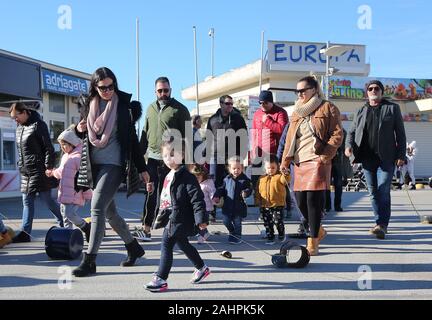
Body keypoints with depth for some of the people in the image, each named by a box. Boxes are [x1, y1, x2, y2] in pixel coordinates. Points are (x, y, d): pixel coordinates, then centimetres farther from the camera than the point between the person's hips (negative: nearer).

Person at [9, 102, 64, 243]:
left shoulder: (38, 125, -9)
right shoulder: (19, 128, 14)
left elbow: (49, 148, -12)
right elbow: (20, 150, 20)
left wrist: (48, 167, -15)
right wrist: (21, 166, 13)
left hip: (39, 170, -8)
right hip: (26, 172, 8)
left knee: (46, 198, -2)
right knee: (27, 201, 5)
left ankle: (64, 224, 14)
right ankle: (25, 233, 6)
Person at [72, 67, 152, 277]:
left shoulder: (122, 105, -3)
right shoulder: (89, 105, 9)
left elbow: (132, 139, -1)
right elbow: (85, 135, 22)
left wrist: (142, 169, -3)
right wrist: (79, 129, -3)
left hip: (113, 164, -6)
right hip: (93, 164, 6)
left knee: (97, 208, -14)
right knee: (109, 211, 13)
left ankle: (89, 261, -9)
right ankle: (133, 247, 31)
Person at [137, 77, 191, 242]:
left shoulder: (180, 109, -1)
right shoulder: (150, 108, 16)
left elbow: (187, 135, -3)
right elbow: (145, 133, 21)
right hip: (152, 157, 4)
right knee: (151, 193, 4)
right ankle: (146, 228, 8)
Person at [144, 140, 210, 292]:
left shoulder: (187, 177, -15)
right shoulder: (168, 177, 13)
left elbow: (197, 199, -20)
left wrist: (201, 218, -24)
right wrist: (160, 216, 27)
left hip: (179, 219, -10)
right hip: (172, 218, 10)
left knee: (166, 245, -9)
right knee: (183, 244, 20)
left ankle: (161, 279, -1)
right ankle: (202, 268, 37)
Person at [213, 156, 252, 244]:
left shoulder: (244, 179, -7)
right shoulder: (227, 179, 3)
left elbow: (249, 189, -9)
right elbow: (221, 189, 9)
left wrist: (245, 193, -30)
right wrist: (217, 196, -3)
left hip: (239, 206, -3)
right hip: (227, 206, 4)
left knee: (237, 223, 7)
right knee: (226, 221, 11)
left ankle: (237, 236, 27)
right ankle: (232, 232, 39)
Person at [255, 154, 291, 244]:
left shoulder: (280, 176, -3)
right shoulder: (262, 179, 10)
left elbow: (286, 180, -24)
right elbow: (258, 191, 13)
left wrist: (285, 173, -42)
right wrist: (257, 200, 7)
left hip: (278, 205, -4)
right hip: (265, 206, 4)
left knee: (278, 221, -3)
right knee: (267, 223, 9)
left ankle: (281, 234, 23)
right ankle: (270, 238, 22)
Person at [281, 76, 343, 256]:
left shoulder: (327, 108, 3)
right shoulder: (297, 112, 21)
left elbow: (337, 134, -3)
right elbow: (290, 138, 20)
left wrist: (325, 155, -13)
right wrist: (285, 161, 12)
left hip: (317, 161, -6)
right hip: (299, 162, 6)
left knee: (313, 199, -11)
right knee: (300, 200, 4)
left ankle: (313, 243, -1)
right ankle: (318, 231, 29)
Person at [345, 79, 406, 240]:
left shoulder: (392, 108, 7)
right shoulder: (360, 112, 14)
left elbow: (400, 133, 4)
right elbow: (352, 132, 14)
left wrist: (401, 155, -5)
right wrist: (349, 145, -7)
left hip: (386, 158, -3)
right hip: (367, 158, 3)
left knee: (383, 192, -10)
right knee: (373, 192, 7)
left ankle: (382, 225, -8)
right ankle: (380, 223, 15)